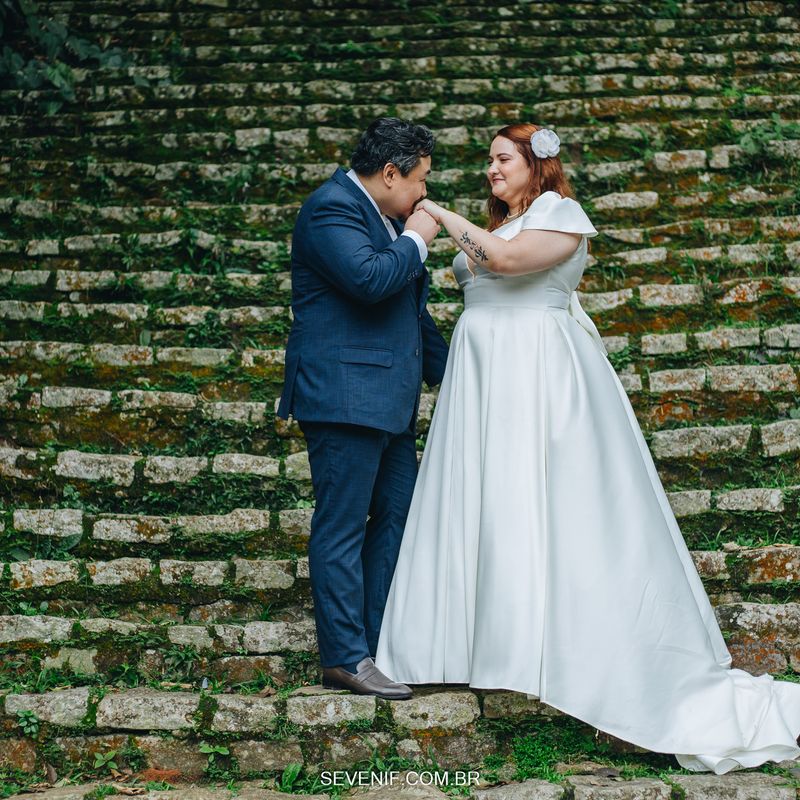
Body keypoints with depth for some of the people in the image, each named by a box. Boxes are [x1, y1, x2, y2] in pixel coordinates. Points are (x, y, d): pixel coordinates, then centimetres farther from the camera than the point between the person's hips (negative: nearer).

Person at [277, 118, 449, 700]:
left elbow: (411, 306, 27)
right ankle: (345, 657, 2)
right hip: (344, 396, -10)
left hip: (388, 400, 10)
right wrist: (416, 240, -10)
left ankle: (384, 641, 21)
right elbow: (370, 280, -27)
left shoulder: (386, 217, 20)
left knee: (398, 515, 12)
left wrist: (445, 370, 26)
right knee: (343, 526, -4)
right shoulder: (332, 208, -11)